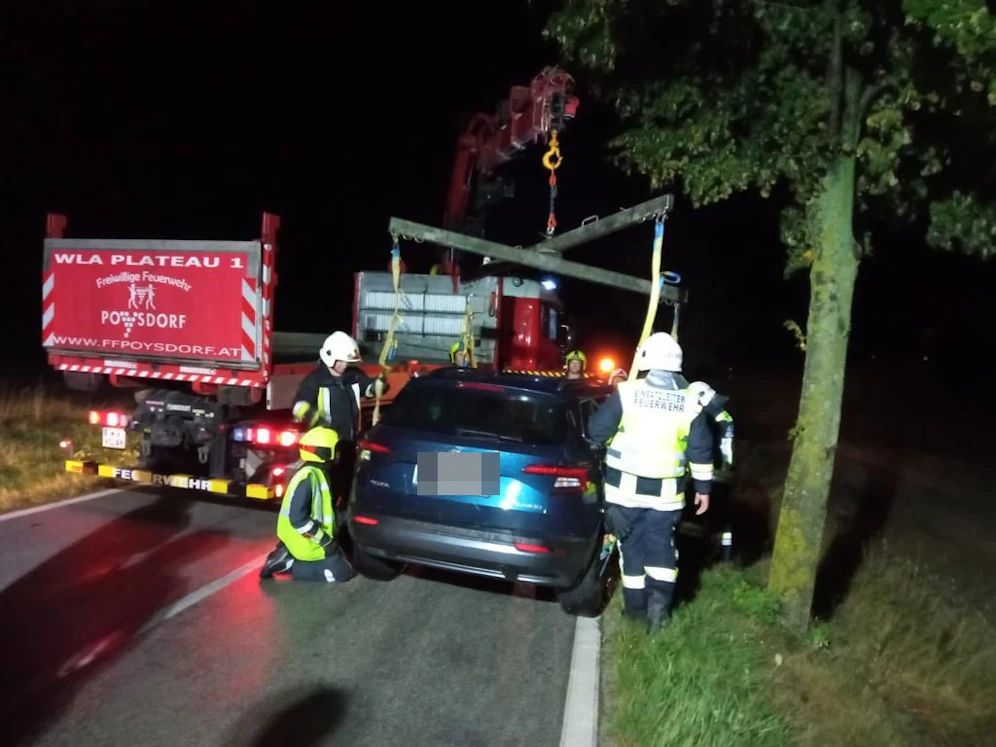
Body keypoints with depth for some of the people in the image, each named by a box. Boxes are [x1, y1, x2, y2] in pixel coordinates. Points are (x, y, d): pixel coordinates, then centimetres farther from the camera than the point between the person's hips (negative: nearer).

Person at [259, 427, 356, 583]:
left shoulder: (317, 473, 8)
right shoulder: (308, 477, -22)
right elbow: (298, 518, -26)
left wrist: (327, 537, 12)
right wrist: (325, 540, -21)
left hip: (314, 539, 10)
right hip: (307, 543, -9)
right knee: (344, 571, -9)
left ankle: (287, 556, 10)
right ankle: (288, 564, -5)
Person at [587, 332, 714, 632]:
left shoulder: (626, 393, -10)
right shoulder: (690, 402, -2)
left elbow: (596, 431, -7)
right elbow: (700, 450, 2)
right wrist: (704, 487, 12)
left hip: (625, 488, -1)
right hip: (666, 492, 2)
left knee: (632, 546, 11)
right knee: (661, 546, 14)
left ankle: (636, 606, 17)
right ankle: (660, 598, -2)